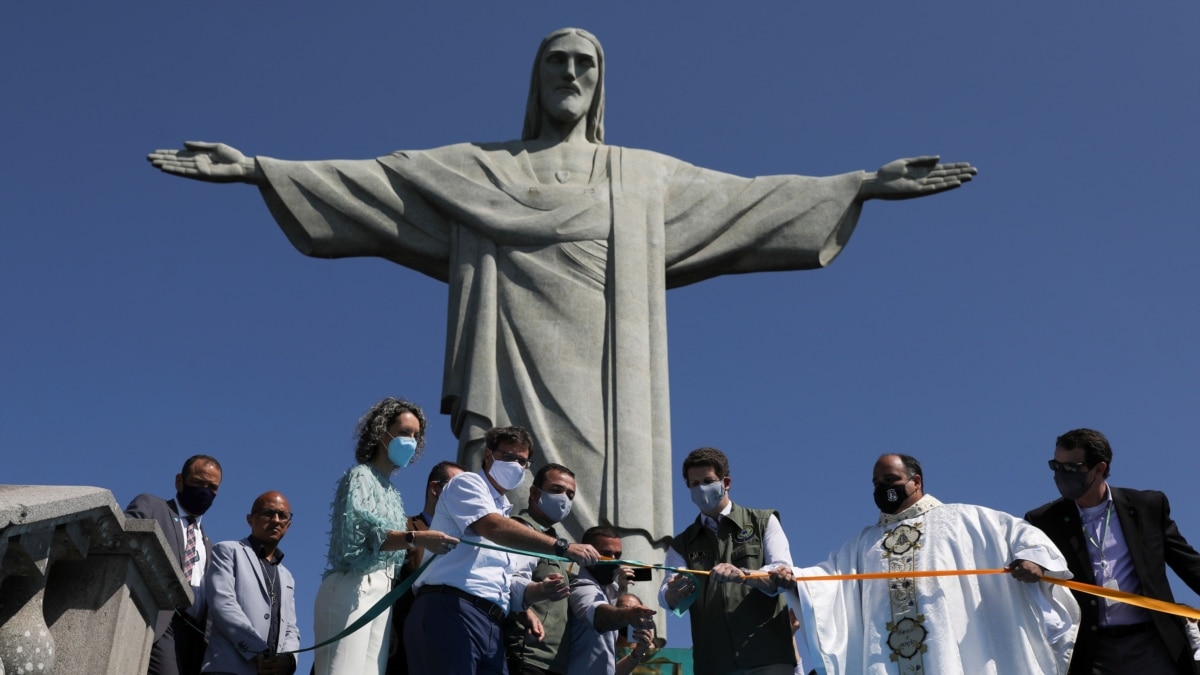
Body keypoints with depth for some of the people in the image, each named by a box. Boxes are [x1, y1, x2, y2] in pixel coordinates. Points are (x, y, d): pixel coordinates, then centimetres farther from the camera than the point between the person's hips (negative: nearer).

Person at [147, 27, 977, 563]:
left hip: (603, 391, 1)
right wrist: (258, 167, 4)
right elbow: (369, 179, 13)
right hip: (515, 381, -1)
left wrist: (864, 184, 16)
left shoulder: (647, 176, 23)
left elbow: (750, 197, 21)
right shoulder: (476, 170, 20)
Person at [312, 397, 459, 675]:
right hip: (353, 590, -8)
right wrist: (416, 538, -28)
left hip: (383, 595, 8)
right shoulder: (361, 476, 0)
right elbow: (356, 533, -17)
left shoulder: (393, 494, 24)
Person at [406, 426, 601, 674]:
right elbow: (493, 527, -15)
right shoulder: (467, 483, 7)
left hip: (490, 626, 9)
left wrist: (540, 590, 4)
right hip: (450, 610, -8)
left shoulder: (504, 514, 31)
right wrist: (562, 547, -21)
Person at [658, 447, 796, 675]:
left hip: (767, 656, -2)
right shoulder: (682, 544, 17)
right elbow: (666, 599, 2)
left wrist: (742, 574, -22)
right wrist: (673, 593, -24)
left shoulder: (763, 522, 12)